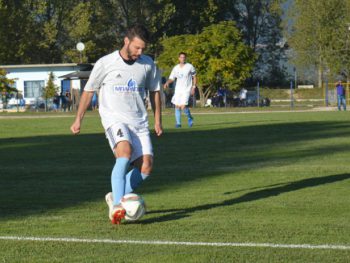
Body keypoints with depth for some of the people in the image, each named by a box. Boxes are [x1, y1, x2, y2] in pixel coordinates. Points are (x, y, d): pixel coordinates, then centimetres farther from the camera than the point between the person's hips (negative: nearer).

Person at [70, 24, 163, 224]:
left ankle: (115, 197, 14)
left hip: (139, 121, 5)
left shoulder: (148, 64, 4)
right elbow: (89, 90, 6)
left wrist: (158, 121, 17)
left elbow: (155, 91, 18)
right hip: (114, 118, -5)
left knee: (146, 166, -9)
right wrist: (78, 119, 8)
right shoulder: (105, 63, -6)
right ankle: (116, 207, -39)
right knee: (125, 151, -32)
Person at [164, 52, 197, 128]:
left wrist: (193, 87, -3)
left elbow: (194, 77, 6)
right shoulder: (176, 68, 5)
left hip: (186, 90, -4)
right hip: (178, 90, 4)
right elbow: (171, 78, 6)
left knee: (183, 107, -16)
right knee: (177, 106, 2)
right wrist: (167, 83, -15)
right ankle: (178, 123, 13)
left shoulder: (190, 67, -2)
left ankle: (190, 118, 12)